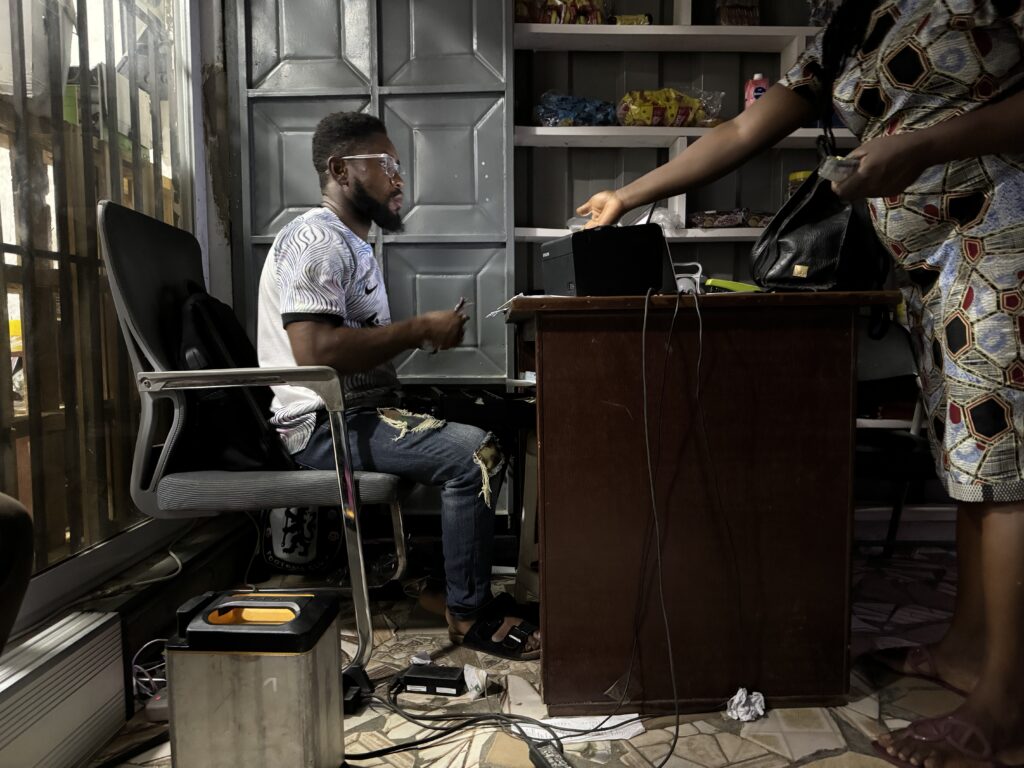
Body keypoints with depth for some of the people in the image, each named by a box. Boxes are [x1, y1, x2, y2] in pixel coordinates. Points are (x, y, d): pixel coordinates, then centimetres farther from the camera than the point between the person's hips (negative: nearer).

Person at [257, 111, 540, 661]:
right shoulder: (317, 239, -13)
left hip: (359, 407, 11)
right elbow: (313, 350, -28)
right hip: (321, 423, -11)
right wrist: (418, 330, -19)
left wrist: (427, 330, 7)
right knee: (473, 453, -24)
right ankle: (469, 615, -8)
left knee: (491, 426, 10)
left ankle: (472, 586, 14)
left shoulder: (353, 242, 20)